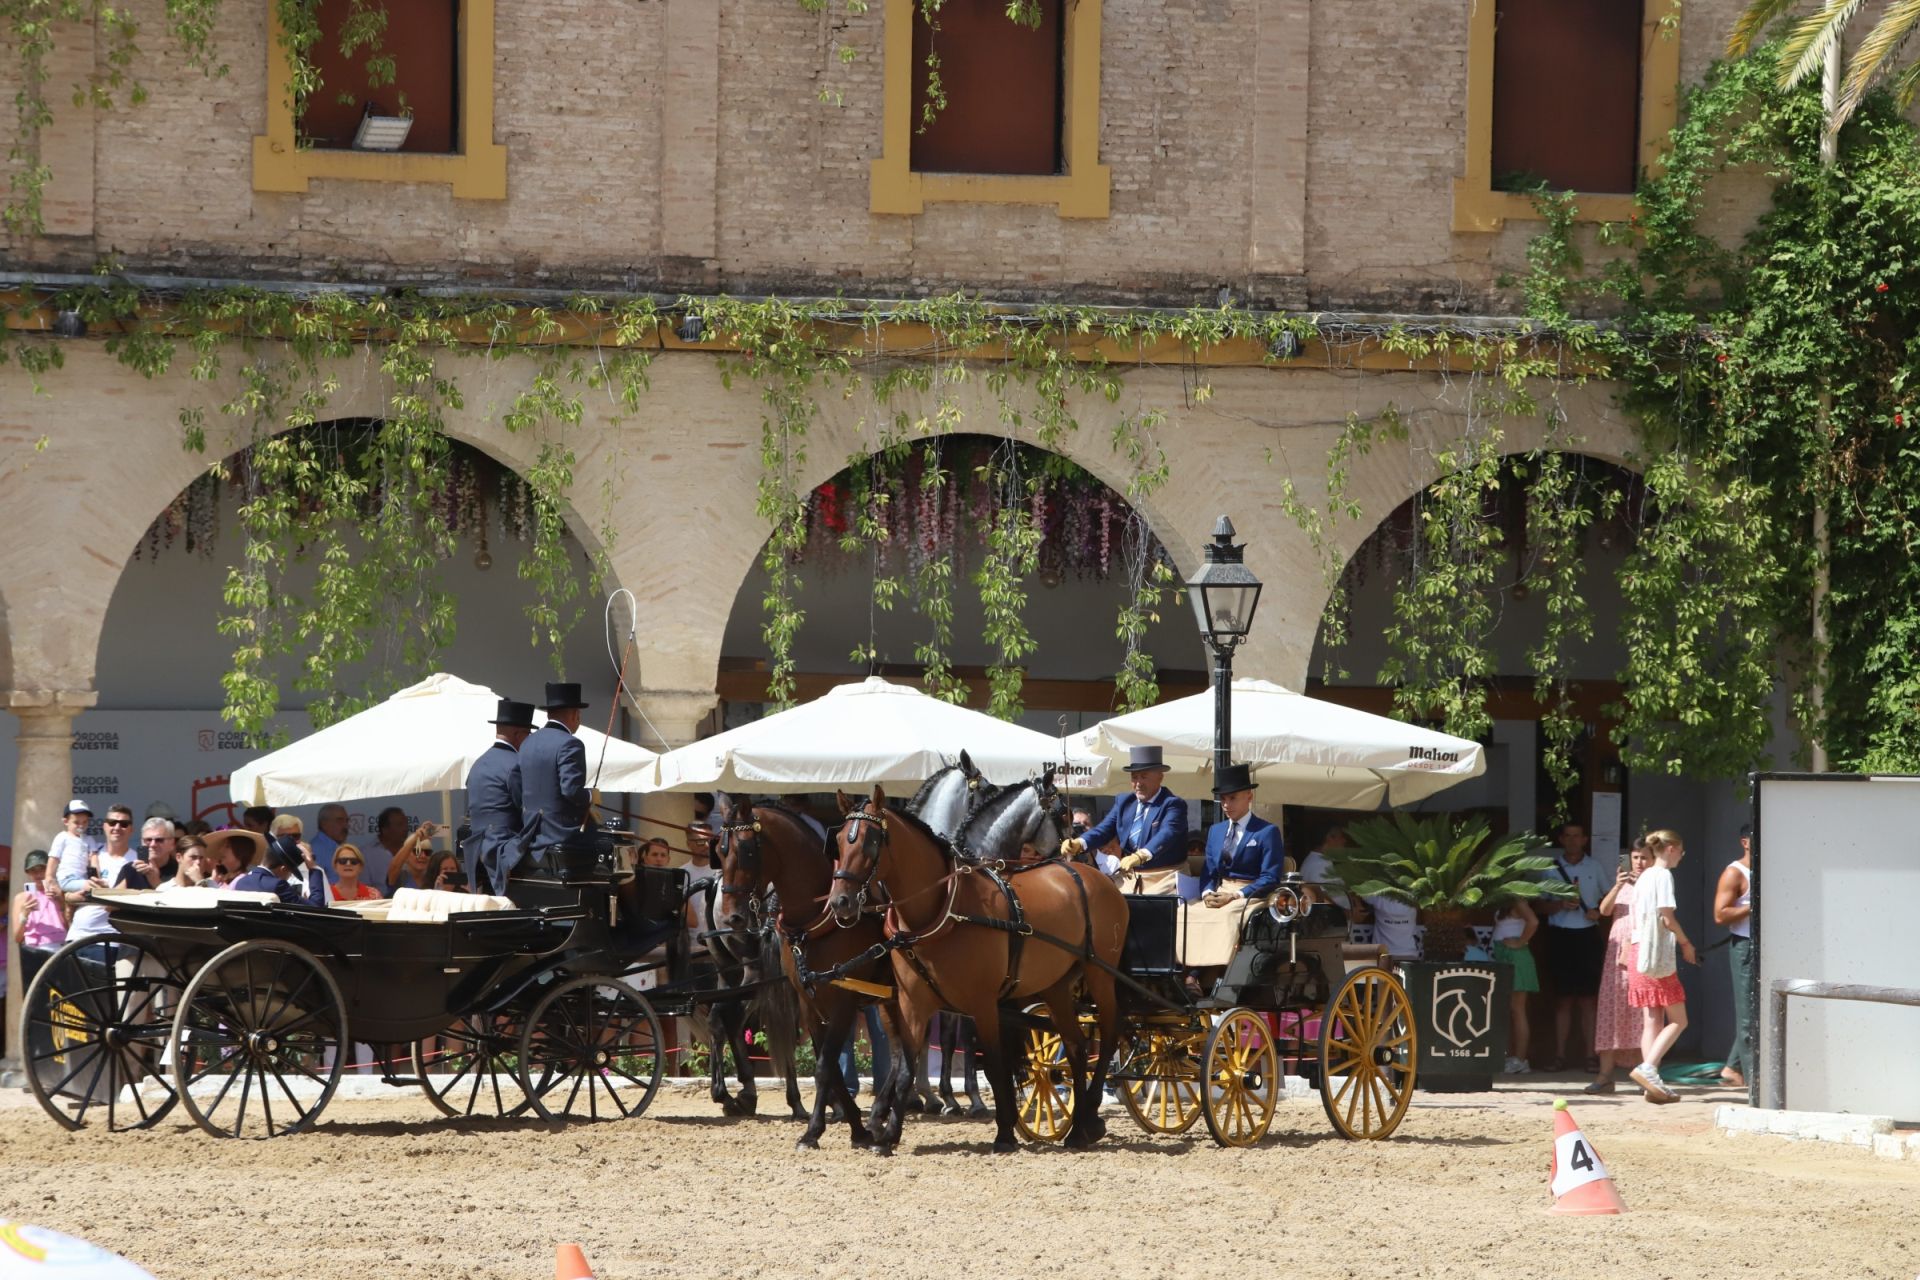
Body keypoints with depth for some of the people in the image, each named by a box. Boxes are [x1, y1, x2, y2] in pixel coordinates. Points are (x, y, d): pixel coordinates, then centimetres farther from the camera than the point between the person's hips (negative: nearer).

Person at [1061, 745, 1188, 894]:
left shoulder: (1173, 804, -9)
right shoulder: (1124, 802, 11)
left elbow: (1166, 834, -26)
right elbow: (1105, 829, 2)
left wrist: (1141, 856, -44)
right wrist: (1079, 843, -20)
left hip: (1163, 882, -6)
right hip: (1130, 880, 6)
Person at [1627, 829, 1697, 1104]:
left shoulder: (1644, 877, 16)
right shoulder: (1663, 875, -9)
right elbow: (1667, 917, -15)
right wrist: (1685, 943, -2)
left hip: (1640, 952, 8)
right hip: (1659, 956, -8)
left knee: (1652, 1021, 6)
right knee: (1678, 1020, -4)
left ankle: (1653, 1084, 0)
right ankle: (1647, 1068, -19)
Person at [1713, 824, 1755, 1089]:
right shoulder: (1734, 874, -8)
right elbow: (1720, 915, -16)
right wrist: (1754, 907, -19)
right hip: (1744, 946, -8)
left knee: (1756, 1012, 9)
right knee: (1748, 1013, -6)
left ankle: (1733, 1067, 17)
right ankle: (1752, 1074, -4)